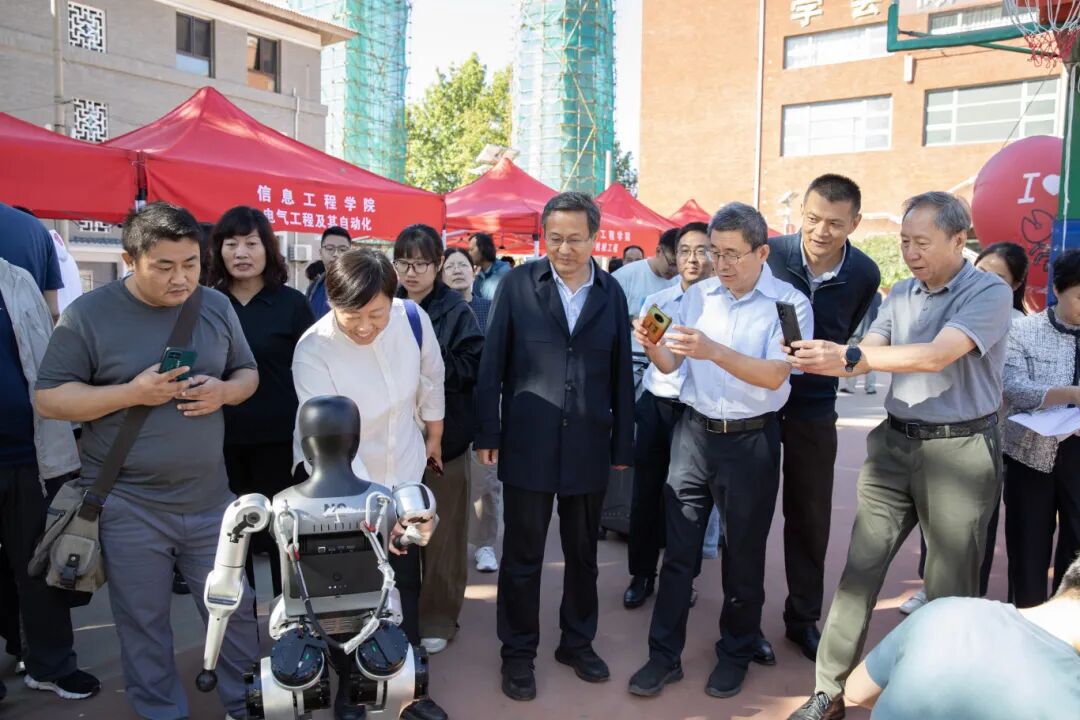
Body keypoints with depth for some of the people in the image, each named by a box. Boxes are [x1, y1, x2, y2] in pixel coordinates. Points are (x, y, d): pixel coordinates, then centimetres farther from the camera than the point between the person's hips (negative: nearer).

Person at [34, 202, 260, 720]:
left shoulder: (216, 306, 2)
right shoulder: (89, 314, -8)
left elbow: (247, 374, 11)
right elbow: (48, 399, -8)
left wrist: (225, 391, -12)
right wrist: (132, 392, -20)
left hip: (209, 498, 3)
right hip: (128, 507, -2)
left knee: (235, 610, 13)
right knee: (144, 623, 13)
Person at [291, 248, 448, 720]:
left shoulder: (414, 318, -17)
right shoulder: (313, 350, -27)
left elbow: (431, 379, 1)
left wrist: (434, 435, 14)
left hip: (402, 474, 3)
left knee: (405, 587, 13)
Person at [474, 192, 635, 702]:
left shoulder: (612, 293, 3)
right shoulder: (516, 285, -4)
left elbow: (621, 373, 5)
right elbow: (491, 364, -2)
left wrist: (622, 444, 5)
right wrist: (487, 434, -5)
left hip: (588, 447, 3)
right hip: (528, 444, -2)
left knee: (583, 553, 16)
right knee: (522, 556, 9)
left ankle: (577, 642, 35)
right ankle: (518, 652, 27)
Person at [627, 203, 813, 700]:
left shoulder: (789, 303, -8)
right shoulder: (698, 295, 4)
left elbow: (775, 375, -21)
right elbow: (670, 365, 5)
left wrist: (713, 350, -34)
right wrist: (652, 345, -18)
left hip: (751, 440, -3)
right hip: (694, 432, 3)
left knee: (744, 553, 12)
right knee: (678, 550, 7)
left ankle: (736, 652, 32)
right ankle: (665, 654, 20)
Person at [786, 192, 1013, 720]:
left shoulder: (990, 293, -10)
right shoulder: (901, 293, 10)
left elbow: (936, 356, -24)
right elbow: (870, 352, 1)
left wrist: (849, 358, -30)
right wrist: (828, 359, -20)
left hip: (960, 450, -5)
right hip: (895, 443, 5)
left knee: (950, 588, 6)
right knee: (859, 569, 4)